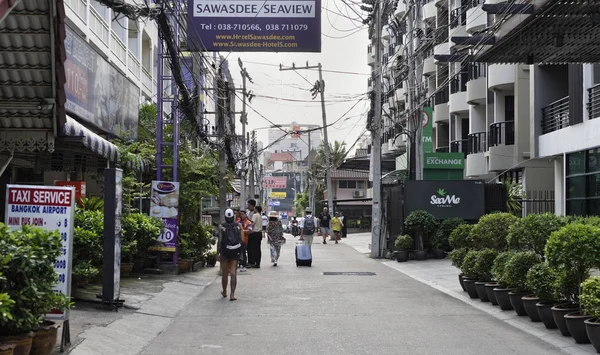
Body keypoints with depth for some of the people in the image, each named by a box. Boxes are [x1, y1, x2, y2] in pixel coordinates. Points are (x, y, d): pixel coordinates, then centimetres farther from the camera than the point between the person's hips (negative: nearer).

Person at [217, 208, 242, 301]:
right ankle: (232, 294, -9)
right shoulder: (238, 226, -1)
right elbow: (241, 239, -1)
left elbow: (220, 241, -8)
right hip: (235, 253, 1)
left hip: (224, 252, -1)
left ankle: (224, 292, 29)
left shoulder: (222, 227, -7)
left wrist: (217, 253, -1)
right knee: (233, 273, 0)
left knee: (224, 274, 13)